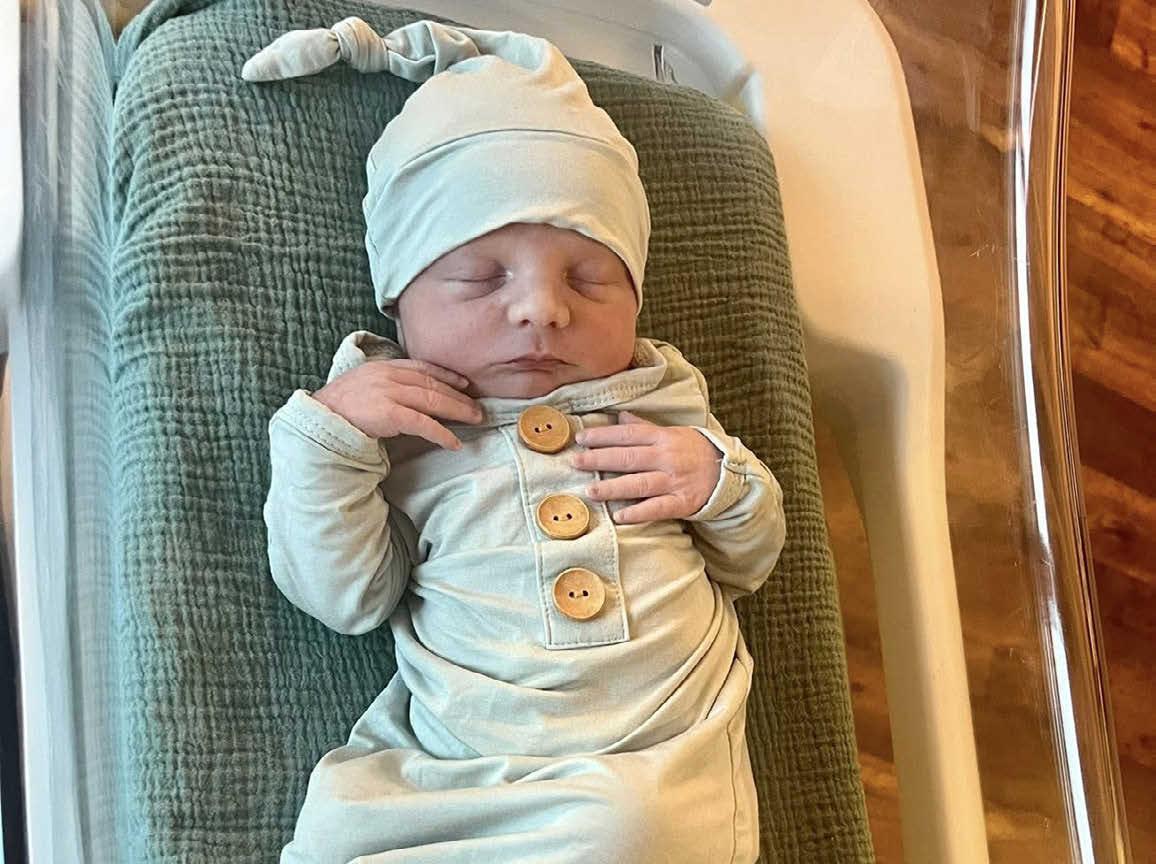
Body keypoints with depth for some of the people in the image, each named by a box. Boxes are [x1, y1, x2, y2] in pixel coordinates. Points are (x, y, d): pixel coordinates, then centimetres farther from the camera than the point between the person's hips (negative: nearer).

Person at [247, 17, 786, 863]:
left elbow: (751, 561, 20)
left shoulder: (662, 401, 12)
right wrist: (325, 436, -7)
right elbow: (344, 597, 2)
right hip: (466, 773, -1)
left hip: (661, 766, 1)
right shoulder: (394, 424, 7)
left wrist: (720, 480, -1)